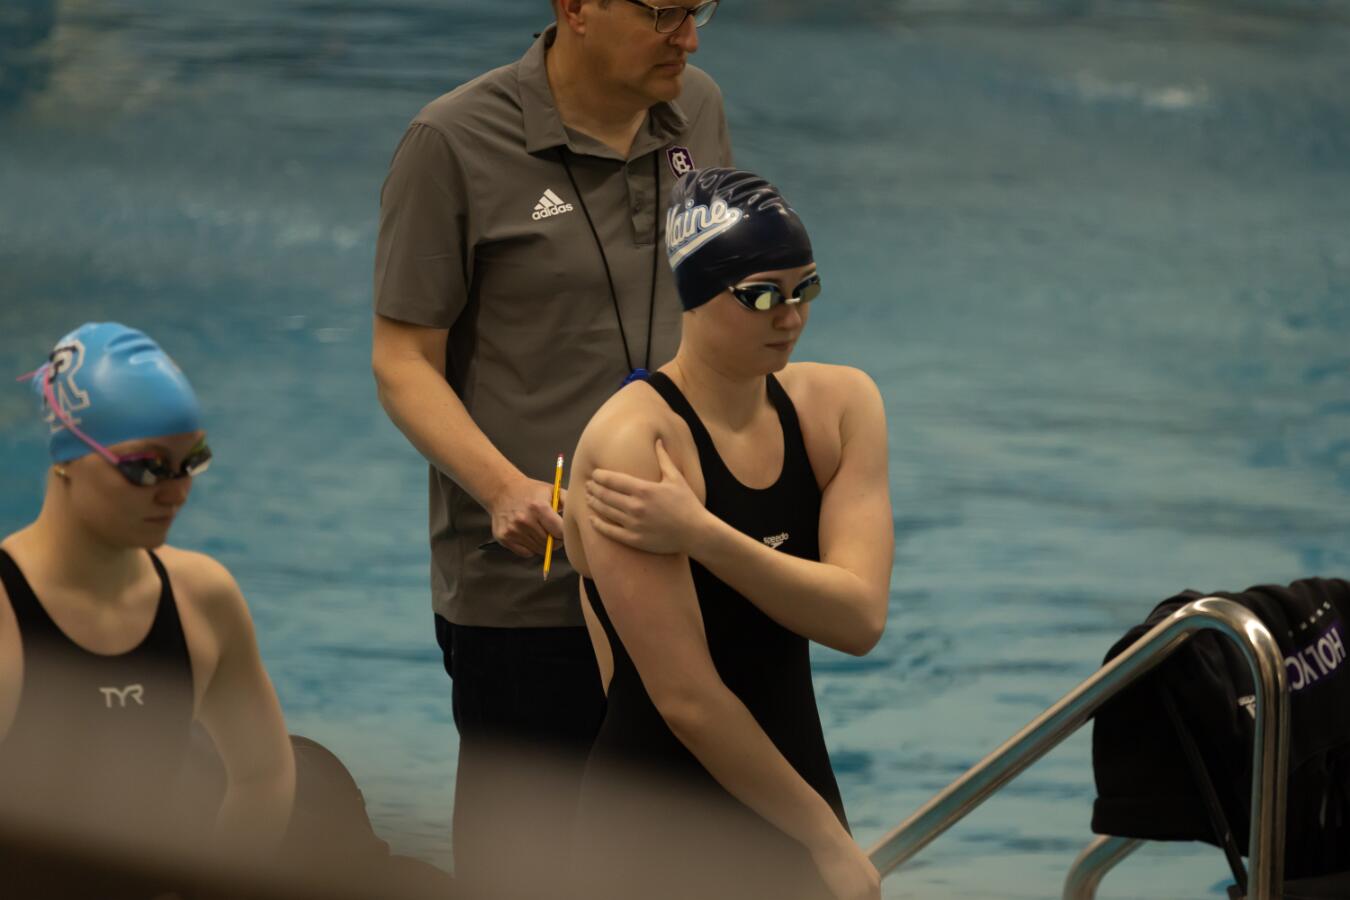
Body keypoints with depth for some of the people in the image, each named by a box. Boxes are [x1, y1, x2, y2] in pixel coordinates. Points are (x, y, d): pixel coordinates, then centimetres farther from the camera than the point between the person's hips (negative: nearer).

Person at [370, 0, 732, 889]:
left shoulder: (697, 111, 6)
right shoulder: (455, 144, -11)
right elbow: (404, 363, -10)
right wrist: (505, 488, -25)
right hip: (525, 590, -5)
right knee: (522, 854, 1)